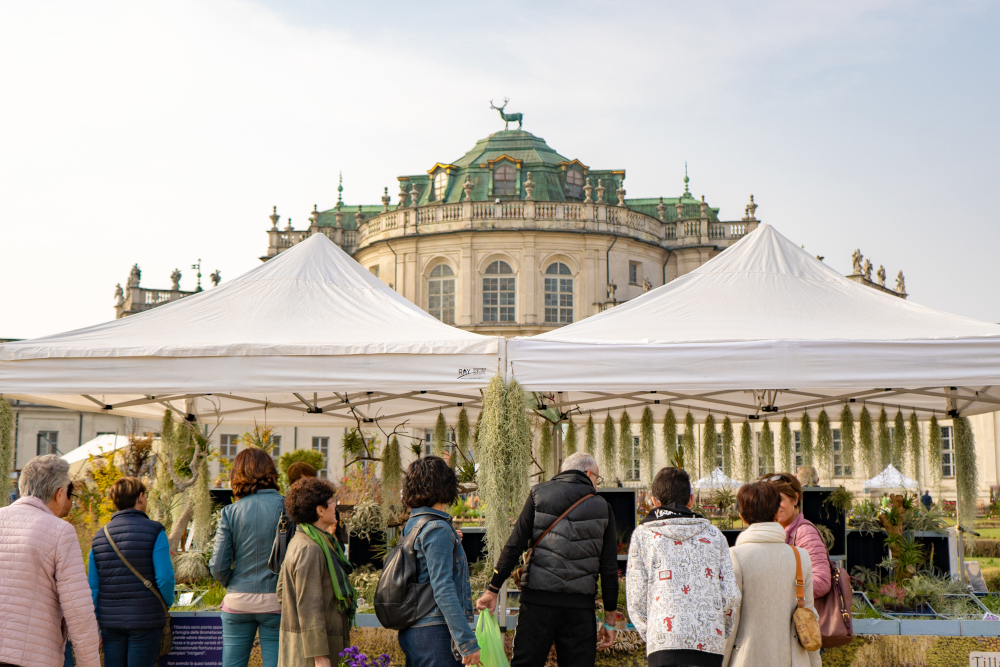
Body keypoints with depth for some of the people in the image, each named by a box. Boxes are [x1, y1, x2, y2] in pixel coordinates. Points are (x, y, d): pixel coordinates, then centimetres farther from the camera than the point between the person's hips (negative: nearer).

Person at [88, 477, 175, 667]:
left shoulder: (99, 537, 7)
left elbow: (93, 586, 6)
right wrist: (167, 603, 6)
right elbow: (165, 578, -14)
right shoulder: (154, 532, -8)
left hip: (110, 621, 5)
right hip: (145, 621, -4)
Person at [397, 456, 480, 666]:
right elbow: (443, 591, -20)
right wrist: (467, 642, -21)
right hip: (435, 633, -9)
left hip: (411, 633, 9)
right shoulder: (438, 530, -14)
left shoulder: (411, 525, 12)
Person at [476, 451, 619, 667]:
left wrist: (493, 590, 4)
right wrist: (610, 620, 12)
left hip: (538, 599, 0)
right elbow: (609, 568, 7)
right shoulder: (602, 507, 10)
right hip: (580, 605, 1)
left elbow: (514, 546, 0)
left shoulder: (539, 494, 8)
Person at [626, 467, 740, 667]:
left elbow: (637, 598, 4)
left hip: (666, 641, -3)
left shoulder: (643, 535, 8)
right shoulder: (714, 535, 14)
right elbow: (731, 595, 7)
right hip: (711, 643, 3)